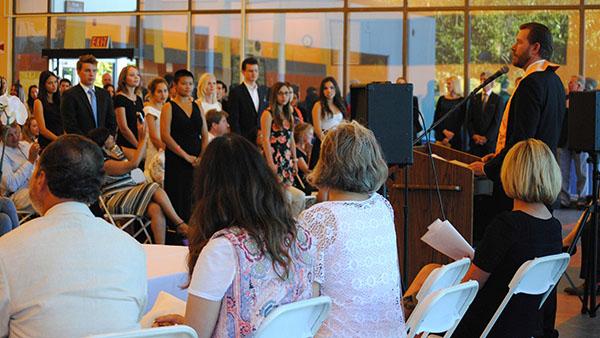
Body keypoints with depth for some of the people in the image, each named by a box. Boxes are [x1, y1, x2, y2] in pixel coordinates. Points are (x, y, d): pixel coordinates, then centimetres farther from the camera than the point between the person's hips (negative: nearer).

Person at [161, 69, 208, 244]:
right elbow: (165, 136, -10)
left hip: (196, 162, 5)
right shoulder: (169, 107, -2)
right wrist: (186, 156, -12)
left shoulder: (196, 106, 14)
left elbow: (205, 135, 13)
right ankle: (175, 238, -2)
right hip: (176, 162, -4)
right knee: (178, 201, -6)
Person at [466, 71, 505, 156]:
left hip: (490, 141, -3)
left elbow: (497, 122, -5)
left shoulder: (498, 100, 1)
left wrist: (486, 138, -12)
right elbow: (469, 120, 9)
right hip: (475, 141, 3)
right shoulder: (474, 98, 13)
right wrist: (474, 135, -5)